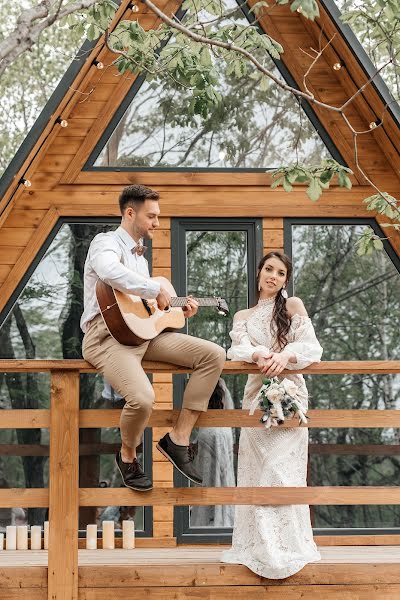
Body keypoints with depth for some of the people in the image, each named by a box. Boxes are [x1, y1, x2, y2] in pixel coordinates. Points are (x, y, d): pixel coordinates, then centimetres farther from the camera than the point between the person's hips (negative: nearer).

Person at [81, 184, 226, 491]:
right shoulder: (106, 242, -5)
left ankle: (178, 439, -3)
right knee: (142, 398, -34)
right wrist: (157, 289, -21)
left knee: (213, 354, -5)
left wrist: (179, 310, 16)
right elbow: (109, 272, -31)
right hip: (109, 334, -9)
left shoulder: (140, 255, 25)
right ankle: (128, 456, 0)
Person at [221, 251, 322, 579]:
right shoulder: (242, 316, 15)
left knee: (281, 471, -10)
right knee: (257, 472, 0)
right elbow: (238, 349, -3)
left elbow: (312, 347, -4)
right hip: (256, 394, 3)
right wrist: (258, 355, -25)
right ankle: (260, 549, 4)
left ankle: (283, 551, -5)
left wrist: (286, 355, -24)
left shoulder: (293, 306, 7)